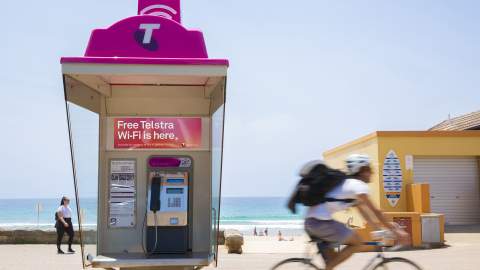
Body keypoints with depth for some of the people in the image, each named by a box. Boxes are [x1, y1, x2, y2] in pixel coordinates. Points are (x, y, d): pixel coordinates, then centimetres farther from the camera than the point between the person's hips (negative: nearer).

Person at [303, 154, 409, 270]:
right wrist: (395, 230, -4)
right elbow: (375, 211, -9)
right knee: (356, 242, -1)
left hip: (311, 221, 9)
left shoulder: (349, 183, 21)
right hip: (321, 222, -9)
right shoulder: (358, 184, -8)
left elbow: (360, 207, 25)